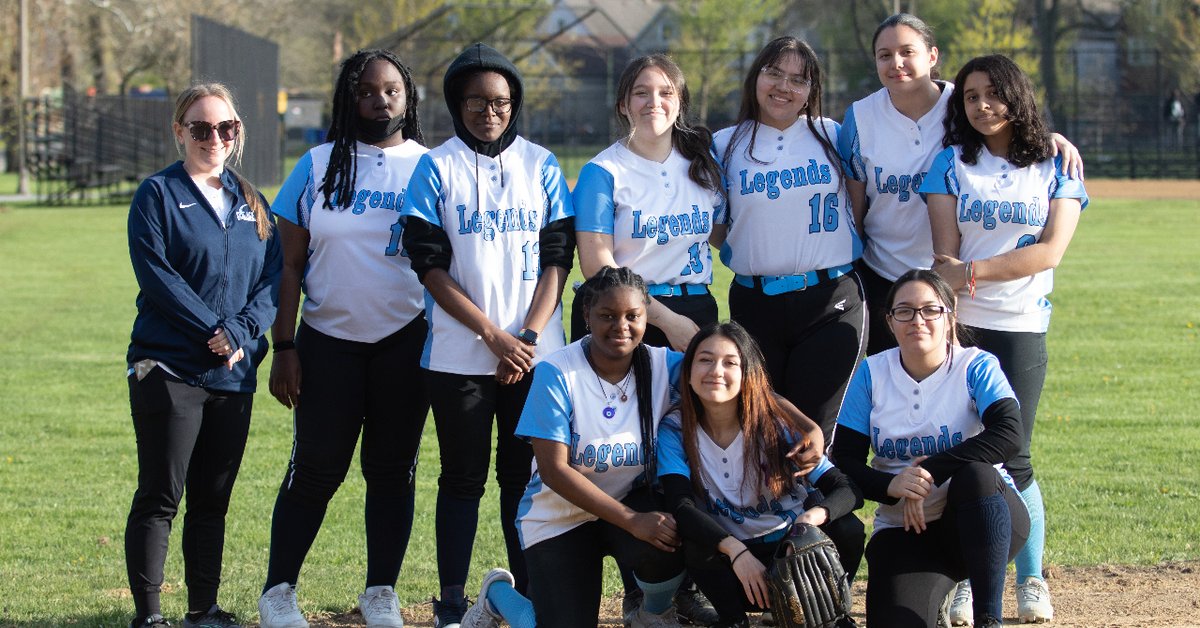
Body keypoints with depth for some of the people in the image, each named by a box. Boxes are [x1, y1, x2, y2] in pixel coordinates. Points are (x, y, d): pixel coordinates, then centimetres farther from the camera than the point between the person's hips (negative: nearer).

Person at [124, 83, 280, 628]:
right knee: (159, 498, -5)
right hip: (169, 370, -5)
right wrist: (213, 330, -17)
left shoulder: (251, 202, 14)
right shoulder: (158, 195, 0)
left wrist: (240, 332, -11)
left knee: (213, 500, 10)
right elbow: (155, 275, -11)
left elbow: (273, 279, 6)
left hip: (235, 374, 5)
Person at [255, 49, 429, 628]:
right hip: (329, 341, -1)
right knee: (315, 468, -1)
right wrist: (283, 347, -3)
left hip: (407, 342, 1)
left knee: (393, 470, 6)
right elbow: (289, 264, 2)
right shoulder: (318, 166, 3)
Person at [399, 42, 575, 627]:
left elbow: (557, 257, 4)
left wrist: (529, 335, -9)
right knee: (464, 476, 2)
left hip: (534, 353, 2)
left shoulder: (541, 165, 6)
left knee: (525, 474, 3)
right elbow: (429, 265, -5)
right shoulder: (437, 168, 0)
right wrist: (494, 336, -11)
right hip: (459, 354, -2)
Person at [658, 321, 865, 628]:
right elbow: (681, 506, -23)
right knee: (696, 547, -33)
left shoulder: (777, 427, -12)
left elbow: (847, 489, -16)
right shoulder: (675, 430, -11)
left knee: (847, 530, -27)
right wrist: (736, 550, -40)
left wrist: (816, 515, -41)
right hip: (729, 557, -1)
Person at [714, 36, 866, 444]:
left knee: (815, 431, -4)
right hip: (755, 302, 1)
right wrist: (756, 250, 2)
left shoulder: (832, 136, 5)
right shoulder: (727, 146, 6)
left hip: (833, 301, -1)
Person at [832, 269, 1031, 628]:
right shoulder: (872, 373, 5)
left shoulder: (977, 367, -3)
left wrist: (930, 471, -24)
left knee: (975, 474, -37)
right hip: (903, 531, 1)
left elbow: (1008, 435, -20)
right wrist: (891, 486, -21)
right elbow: (845, 460, 0)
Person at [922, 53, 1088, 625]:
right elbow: (944, 255, 1)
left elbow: (1051, 251, -5)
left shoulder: (1055, 169, 7)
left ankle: (1031, 580, 10)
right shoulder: (952, 164, 9)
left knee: (1012, 460, -4)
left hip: (1021, 328, -1)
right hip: (958, 324, 1)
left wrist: (976, 269, -11)